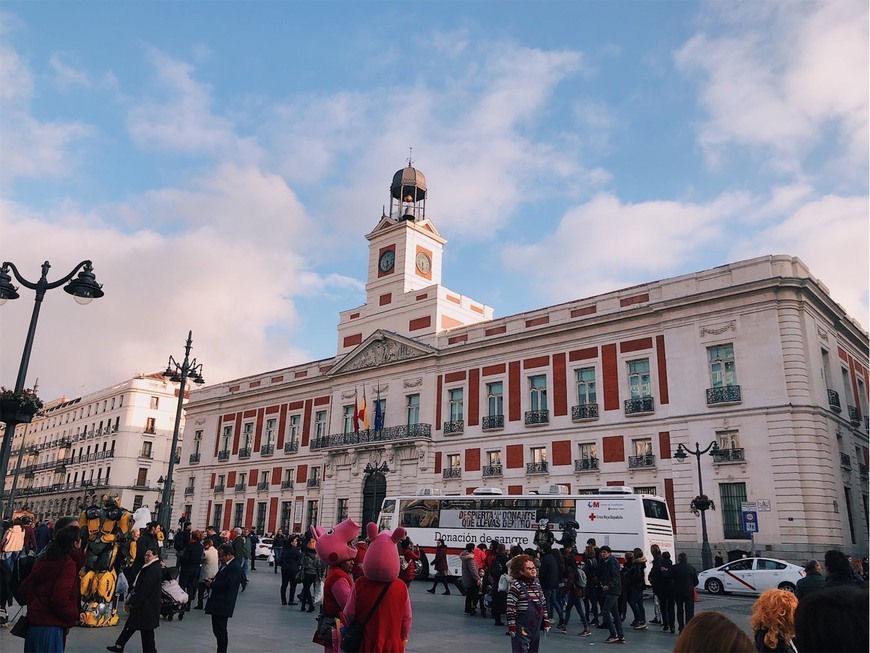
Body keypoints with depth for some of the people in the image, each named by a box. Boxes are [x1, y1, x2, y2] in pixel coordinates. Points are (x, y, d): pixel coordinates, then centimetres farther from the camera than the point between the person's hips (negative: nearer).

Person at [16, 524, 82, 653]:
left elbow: (22, 590, 12)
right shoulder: (68, 564, -15)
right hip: (51, 626, -8)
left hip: (33, 623, 8)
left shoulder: (44, 560, 7)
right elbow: (60, 599, -22)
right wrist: (74, 616, -6)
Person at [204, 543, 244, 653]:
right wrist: (212, 580, 4)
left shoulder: (235, 567, -17)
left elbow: (228, 583, -27)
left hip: (223, 604, -10)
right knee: (217, 629, 16)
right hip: (217, 603, 10)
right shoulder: (225, 565, 15)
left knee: (220, 630, -4)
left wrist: (212, 584, -16)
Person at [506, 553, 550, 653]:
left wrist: (546, 621, 15)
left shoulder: (537, 584, 9)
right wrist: (512, 626, -15)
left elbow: (543, 605, 17)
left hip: (536, 628, 7)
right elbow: (510, 608, -14)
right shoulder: (516, 585, -14)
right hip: (521, 628, -7)